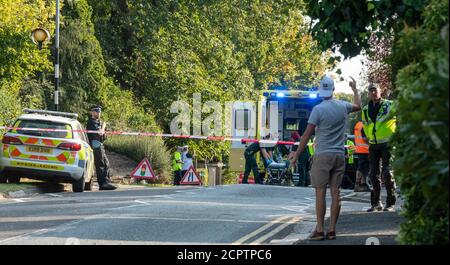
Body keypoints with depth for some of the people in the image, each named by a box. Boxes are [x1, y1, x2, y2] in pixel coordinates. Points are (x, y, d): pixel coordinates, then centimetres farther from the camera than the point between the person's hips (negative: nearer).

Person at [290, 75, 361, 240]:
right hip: (339, 155, 5)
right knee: (335, 192, 5)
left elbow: (307, 134, -9)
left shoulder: (318, 109, -9)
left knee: (320, 192, -3)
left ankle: (320, 230, -5)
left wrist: (297, 154, -3)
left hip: (322, 155, -5)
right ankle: (332, 230, 7)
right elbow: (358, 106, 29)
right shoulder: (343, 106, 5)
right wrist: (354, 89, 45)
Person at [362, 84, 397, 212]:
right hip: (373, 145, 5)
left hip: (387, 144, -5)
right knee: (373, 174, 6)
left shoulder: (389, 105, -3)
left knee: (387, 173, -7)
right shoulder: (366, 110, 13)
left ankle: (390, 203, -1)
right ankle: (376, 203, 15)